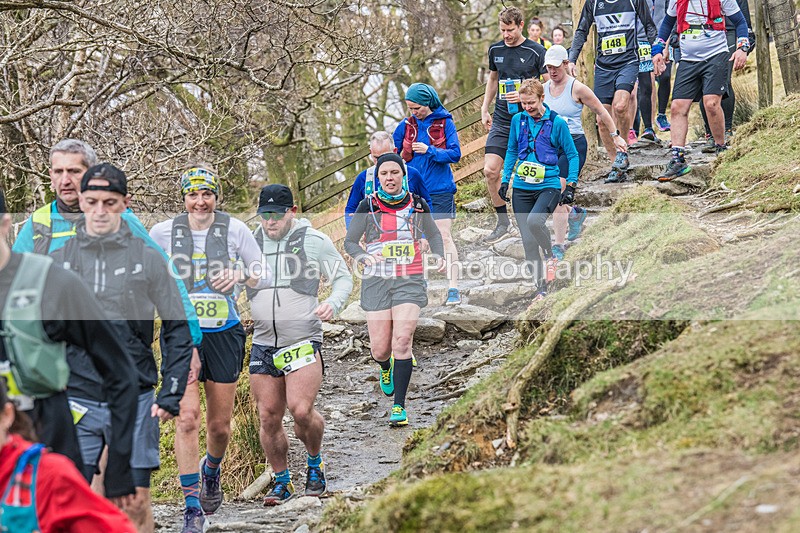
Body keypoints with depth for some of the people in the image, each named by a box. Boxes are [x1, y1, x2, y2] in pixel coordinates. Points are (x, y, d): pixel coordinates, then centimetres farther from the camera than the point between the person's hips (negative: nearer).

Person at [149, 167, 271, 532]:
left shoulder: (235, 230, -4)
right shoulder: (164, 232, -2)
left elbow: (264, 277, 2)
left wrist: (240, 274, -18)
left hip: (224, 334, 1)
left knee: (220, 425, 9)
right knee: (187, 416, -16)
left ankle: (212, 470, 44)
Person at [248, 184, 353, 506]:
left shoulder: (314, 241, 0)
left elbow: (343, 277, 6)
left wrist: (333, 304, -13)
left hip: (304, 342, -4)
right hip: (263, 344, 4)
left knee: (301, 410, -16)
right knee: (268, 418, 2)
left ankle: (315, 463, 13)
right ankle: (282, 482, 19)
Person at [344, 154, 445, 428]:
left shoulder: (417, 204, 5)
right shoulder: (368, 206, 1)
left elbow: (433, 233, 22)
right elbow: (350, 241, 6)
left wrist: (439, 256, 3)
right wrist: (364, 257, -14)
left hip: (409, 281, 0)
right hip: (377, 281, 0)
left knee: (402, 341, -16)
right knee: (380, 350, 0)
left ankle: (399, 406, -8)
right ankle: (386, 369, 40)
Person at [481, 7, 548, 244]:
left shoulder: (536, 51, -6)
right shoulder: (496, 50, 8)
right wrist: (484, 108, 19)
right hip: (501, 120, 4)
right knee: (490, 170, -8)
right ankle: (502, 220, 5)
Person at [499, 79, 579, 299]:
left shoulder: (557, 123, -6)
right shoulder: (518, 120, 5)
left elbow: (573, 155, 1)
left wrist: (571, 186, -6)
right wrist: (505, 180, 12)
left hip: (548, 186, -4)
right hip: (521, 189, 4)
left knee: (534, 221, -31)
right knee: (528, 241, 1)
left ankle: (551, 256, -3)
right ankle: (541, 288, 12)